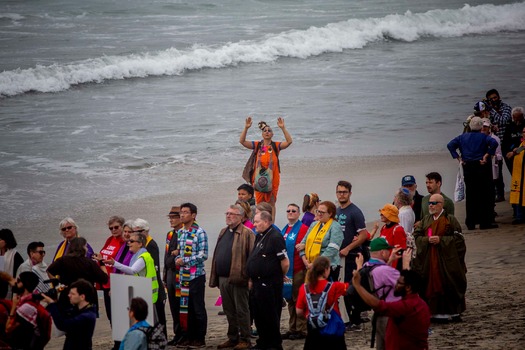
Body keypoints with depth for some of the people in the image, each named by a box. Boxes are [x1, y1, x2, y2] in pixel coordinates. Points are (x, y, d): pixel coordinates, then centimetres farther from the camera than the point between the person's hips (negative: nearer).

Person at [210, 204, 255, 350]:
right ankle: (233, 338, 23)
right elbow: (217, 255, 18)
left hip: (238, 278, -8)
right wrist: (215, 277, 13)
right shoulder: (223, 232, 16)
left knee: (241, 310, -1)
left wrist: (248, 276, -19)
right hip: (223, 278, 8)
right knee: (229, 311, 14)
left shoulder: (246, 233, -8)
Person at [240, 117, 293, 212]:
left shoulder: (276, 146, 5)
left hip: (272, 179, 0)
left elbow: (289, 141, -10)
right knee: (259, 204, 2)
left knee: (271, 204, 5)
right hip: (259, 179, 1)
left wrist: (283, 128, -20)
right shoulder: (257, 145, 7)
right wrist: (246, 128, -15)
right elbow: (242, 141, -2)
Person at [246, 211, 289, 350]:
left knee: (270, 316, 0)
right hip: (257, 283, 9)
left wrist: (279, 277, -3)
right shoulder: (259, 237, 14)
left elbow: (285, 263, -18)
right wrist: (252, 278, 15)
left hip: (269, 285, -9)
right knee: (258, 315, 15)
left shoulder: (275, 237, -15)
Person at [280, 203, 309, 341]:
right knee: (290, 300, 12)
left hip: (298, 270, -7)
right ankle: (292, 329, 18)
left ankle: (301, 330, 1)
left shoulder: (303, 229, -7)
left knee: (298, 300, -4)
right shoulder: (284, 230, 15)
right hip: (285, 271, 7)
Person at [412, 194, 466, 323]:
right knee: (433, 285, 0)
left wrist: (441, 240, -16)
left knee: (449, 285, -3)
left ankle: (454, 312, 6)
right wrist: (427, 239, -12)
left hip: (446, 258, -4)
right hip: (429, 259, 4)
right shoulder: (425, 220, 13)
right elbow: (416, 236, 7)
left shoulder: (450, 220, -1)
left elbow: (458, 238, -7)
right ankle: (437, 312, 4)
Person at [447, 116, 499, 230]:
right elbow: (494, 143, -21)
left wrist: (458, 158, 0)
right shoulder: (484, 137, -4)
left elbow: (450, 145, 1)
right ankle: (485, 222, -1)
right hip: (482, 168, -4)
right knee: (485, 195, 2)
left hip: (468, 168, 4)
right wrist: (486, 155, -15)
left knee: (470, 196, 9)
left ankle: (471, 223, 10)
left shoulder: (463, 137, 8)